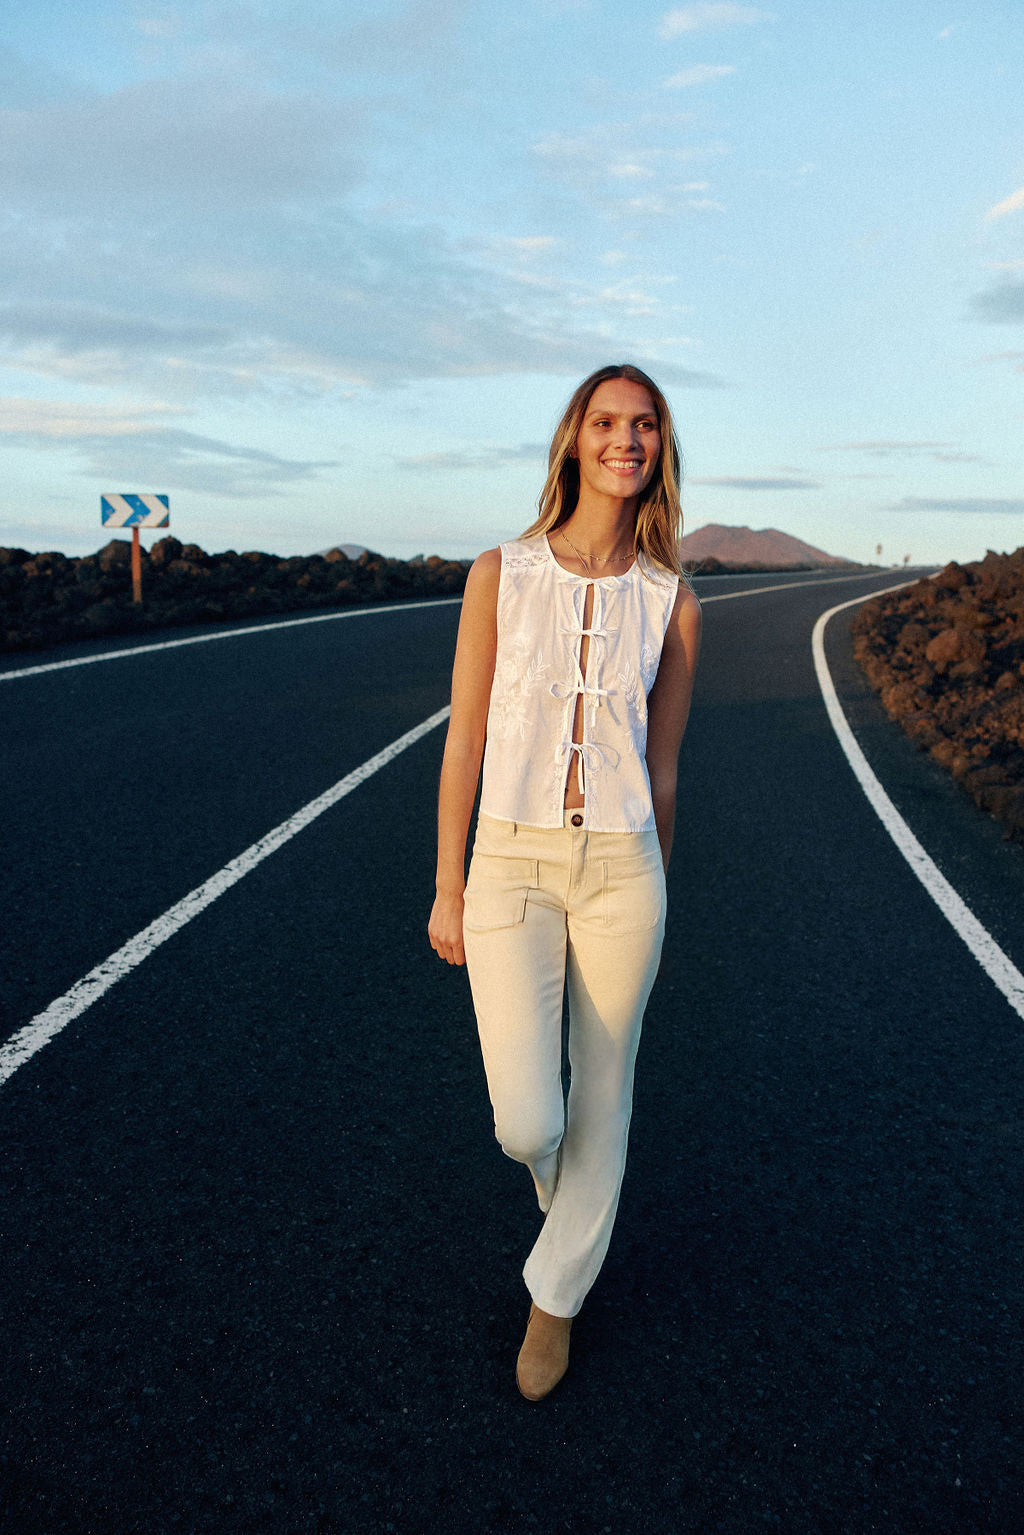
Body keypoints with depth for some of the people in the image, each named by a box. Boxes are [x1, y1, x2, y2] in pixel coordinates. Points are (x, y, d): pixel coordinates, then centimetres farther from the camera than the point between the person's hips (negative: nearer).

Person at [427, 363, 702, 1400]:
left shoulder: (672, 604, 0)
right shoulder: (500, 575, -3)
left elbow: (660, 763, 8)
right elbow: (464, 738, 0)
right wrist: (449, 889, 1)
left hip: (621, 870, 1)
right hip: (512, 866, -1)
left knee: (601, 1091, 12)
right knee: (526, 1126, -2)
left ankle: (556, 1297, 35)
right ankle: (564, 1178, 39)